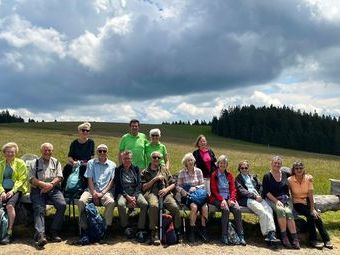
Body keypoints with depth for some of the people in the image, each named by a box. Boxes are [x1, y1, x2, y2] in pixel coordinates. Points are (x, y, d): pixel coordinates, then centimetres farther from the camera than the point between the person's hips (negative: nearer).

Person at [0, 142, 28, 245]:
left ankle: (9, 233, -28)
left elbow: (22, 179, 0)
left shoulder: (20, 163, 8)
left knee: (10, 205, -32)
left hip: (16, 189, -3)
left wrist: (12, 191, -13)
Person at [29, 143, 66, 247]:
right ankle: (40, 234, -38)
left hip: (54, 189, 1)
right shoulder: (34, 163, 13)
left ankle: (54, 232, -17)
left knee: (62, 205, -24)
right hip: (38, 190, -1)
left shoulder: (56, 162, 18)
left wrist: (51, 184, -14)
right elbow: (32, 179, 1)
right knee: (39, 209, -26)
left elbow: (59, 177, 5)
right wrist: (44, 184, -15)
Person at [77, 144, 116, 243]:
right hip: (92, 189, 1)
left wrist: (102, 193, -9)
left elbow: (112, 181, 5)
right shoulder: (91, 163, 14)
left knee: (111, 202, -33)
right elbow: (89, 179, 5)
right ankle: (83, 230, -21)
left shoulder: (112, 165, 13)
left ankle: (107, 228, -21)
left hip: (106, 191, -1)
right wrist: (94, 193, -10)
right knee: (81, 201, -29)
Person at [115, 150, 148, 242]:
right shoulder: (118, 170, 9)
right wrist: (127, 197, -14)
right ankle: (126, 227, -15)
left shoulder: (136, 169, 14)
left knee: (144, 204, -28)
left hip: (135, 192, 2)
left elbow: (139, 184, 5)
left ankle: (141, 229, -21)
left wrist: (134, 197, -12)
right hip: (123, 193, -1)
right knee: (121, 204, -35)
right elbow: (118, 186, 0)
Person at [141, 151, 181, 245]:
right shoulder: (145, 172, 18)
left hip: (165, 193, 2)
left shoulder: (164, 169, 24)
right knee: (154, 205, -37)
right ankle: (154, 232, -29)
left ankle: (177, 230, -11)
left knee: (175, 207, -28)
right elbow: (143, 187, 6)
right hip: (151, 193, -2)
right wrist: (155, 179, -2)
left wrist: (166, 189, -3)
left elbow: (173, 183, 18)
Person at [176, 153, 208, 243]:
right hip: (187, 196, -2)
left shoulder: (198, 171, 8)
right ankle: (192, 230, -16)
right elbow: (178, 186, 4)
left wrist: (195, 187, -12)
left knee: (205, 207, -27)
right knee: (194, 207, -32)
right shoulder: (182, 172, 3)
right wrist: (182, 191, -16)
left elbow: (203, 185, 6)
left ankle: (203, 230, -10)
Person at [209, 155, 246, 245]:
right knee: (226, 210, -32)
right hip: (218, 198, -3)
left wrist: (231, 199, -10)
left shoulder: (229, 174, 14)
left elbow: (233, 189, 9)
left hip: (229, 197, 3)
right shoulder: (214, 175, 4)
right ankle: (224, 235, -23)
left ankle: (241, 235, -21)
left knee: (237, 209, -25)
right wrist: (222, 200, -16)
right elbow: (214, 190, -2)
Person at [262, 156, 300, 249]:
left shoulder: (285, 174, 11)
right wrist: (276, 201, -12)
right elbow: (266, 192, -3)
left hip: (286, 199, 2)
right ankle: (284, 237, -23)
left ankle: (295, 239, -26)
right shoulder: (267, 176, 3)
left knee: (288, 212, -27)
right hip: (272, 199, -2)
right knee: (280, 210, -31)